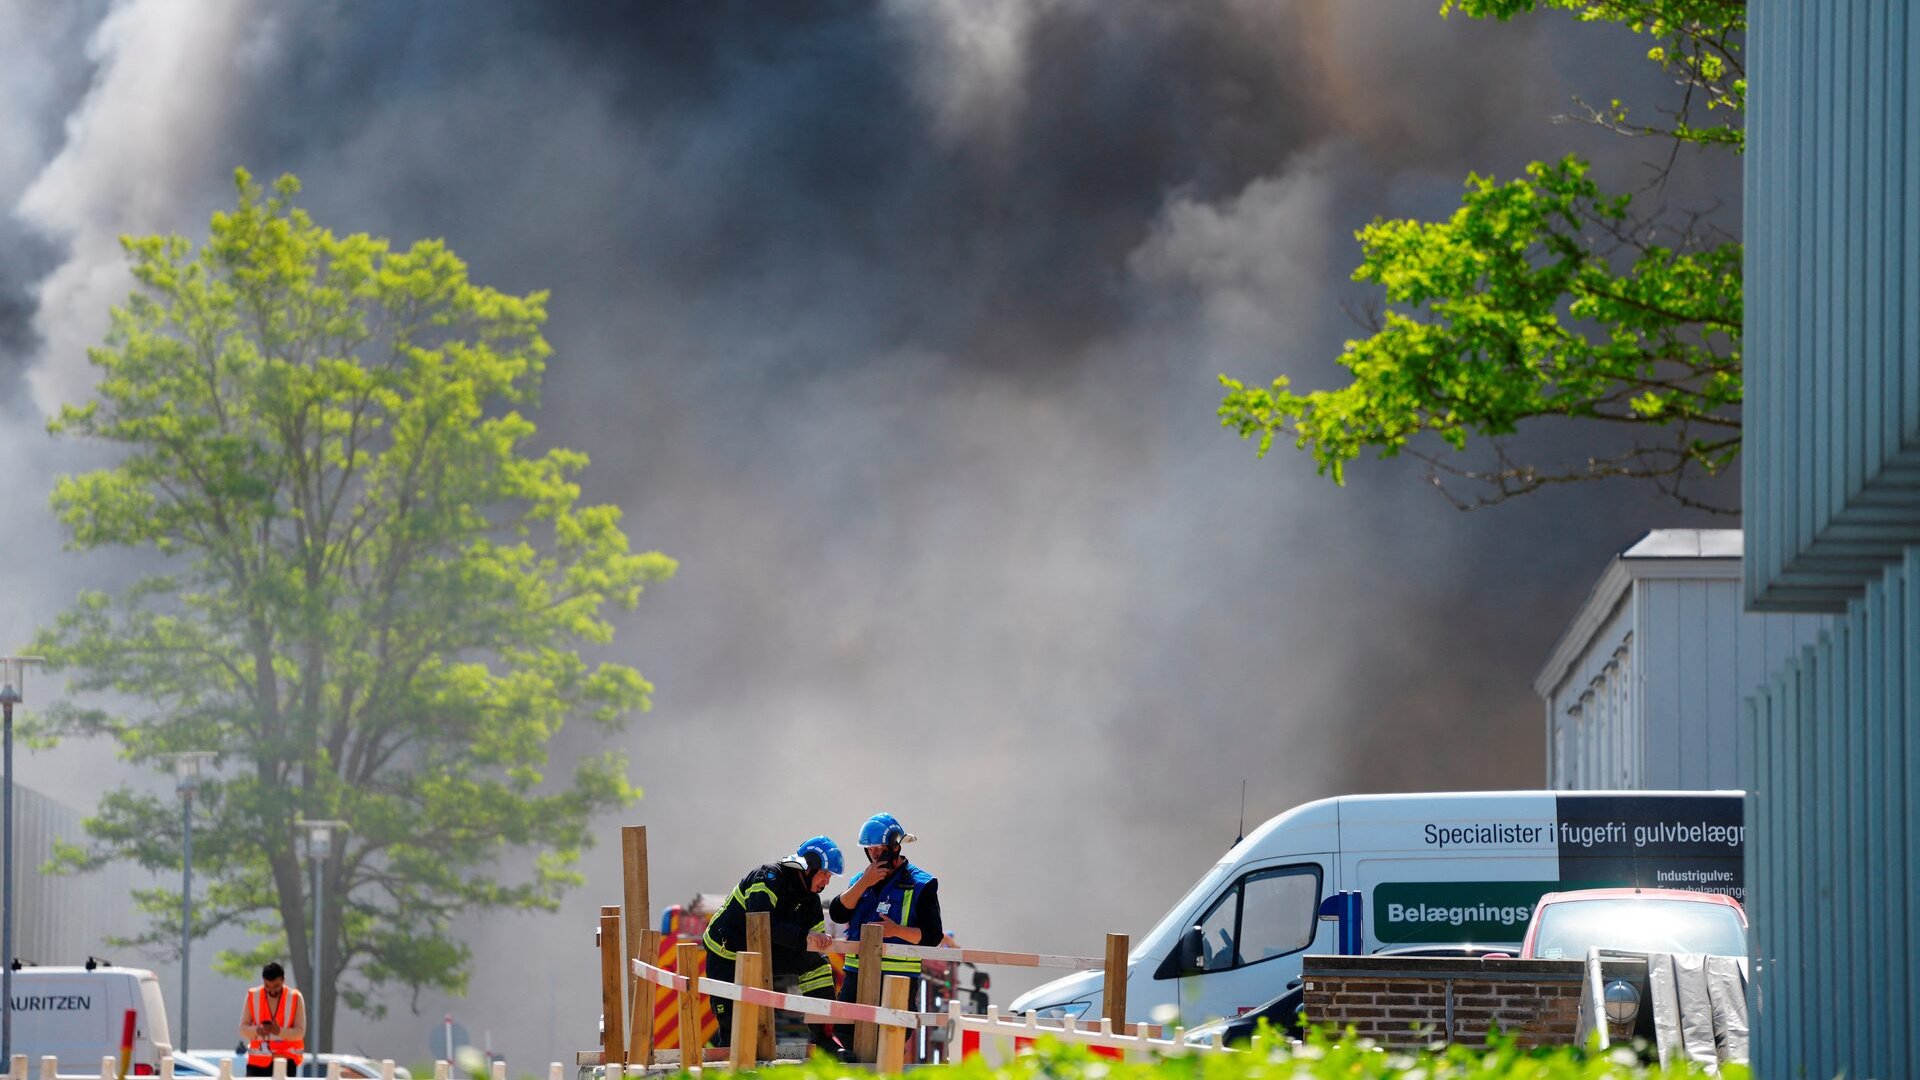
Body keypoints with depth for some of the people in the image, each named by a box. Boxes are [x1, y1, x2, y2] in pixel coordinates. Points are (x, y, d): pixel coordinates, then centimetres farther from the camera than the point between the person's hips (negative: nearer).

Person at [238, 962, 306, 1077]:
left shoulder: (295, 998, -3)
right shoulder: (253, 996, 2)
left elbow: (300, 1032, -6)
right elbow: (243, 1029, 2)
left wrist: (280, 1031, -26)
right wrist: (256, 1030, -22)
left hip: (285, 1058, -2)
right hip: (258, 1059, 2)